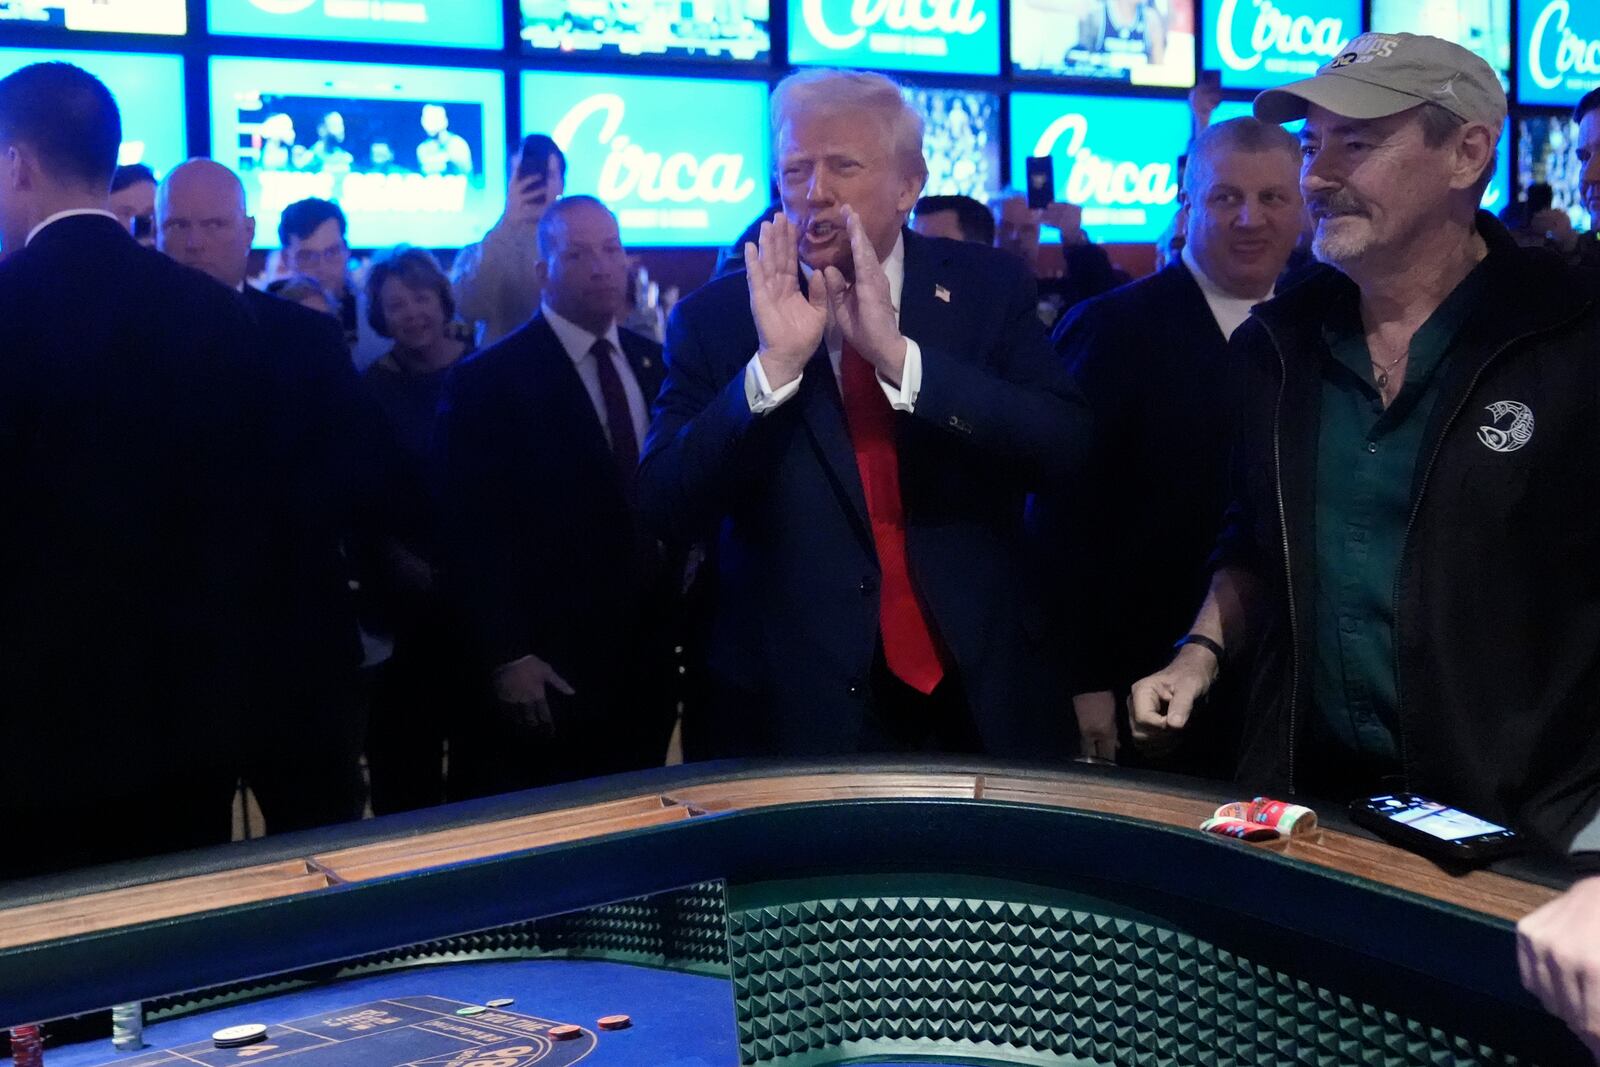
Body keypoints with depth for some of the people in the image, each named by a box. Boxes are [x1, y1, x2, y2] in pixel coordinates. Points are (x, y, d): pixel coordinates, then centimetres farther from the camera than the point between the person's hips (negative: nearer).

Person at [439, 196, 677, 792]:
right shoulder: (488, 382, -6)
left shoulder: (654, 364, 10)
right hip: (544, 678, -5)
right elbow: (473, 536, -9)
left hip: (647, 669, 5)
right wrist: (508, 659, -13)